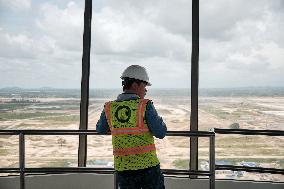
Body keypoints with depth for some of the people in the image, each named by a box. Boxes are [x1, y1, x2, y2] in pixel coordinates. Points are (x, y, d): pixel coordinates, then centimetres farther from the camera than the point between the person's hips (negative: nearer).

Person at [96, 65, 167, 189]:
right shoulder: (145, 106, -12)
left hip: (122, 167, 4)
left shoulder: (109, 108, 0)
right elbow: (160, 133, -10)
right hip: (147, 165, -3)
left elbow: (101, 130, 17)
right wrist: (159, 119, 9)